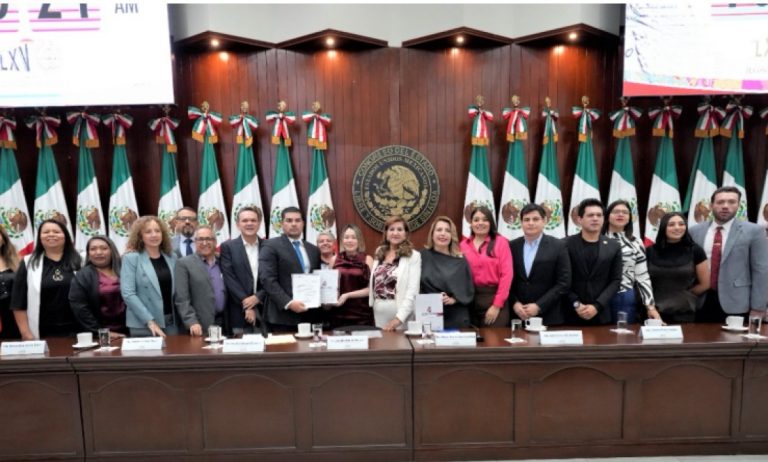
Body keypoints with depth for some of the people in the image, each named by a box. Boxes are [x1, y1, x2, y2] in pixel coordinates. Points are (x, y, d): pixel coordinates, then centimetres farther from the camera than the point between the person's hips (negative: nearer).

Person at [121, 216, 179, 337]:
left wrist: (180, 318, 1)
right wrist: (150, 321, -17)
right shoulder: (131, 259, -4)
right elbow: (128, 294, -12)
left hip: (172, 322, 4)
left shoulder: (172, 257, 8)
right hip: (143, 325, -4)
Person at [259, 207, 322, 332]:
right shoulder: (271, 246, -2)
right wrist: (288, 303, -20)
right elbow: (267, 279, -12)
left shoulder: (313, 250, 16)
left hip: (311, 314, 5)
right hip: (283, 314, -5)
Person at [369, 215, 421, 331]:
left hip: (399, 313, -4)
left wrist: (399, 317, -18)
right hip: (378, 313, 4)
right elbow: (373, 284, 13)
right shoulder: (380, 254, 11)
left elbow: (412, 291, -11)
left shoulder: (413, 256, -5)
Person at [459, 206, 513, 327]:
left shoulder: (500, 242, -1)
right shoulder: (464, 244, 7)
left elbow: (506, 274, -7)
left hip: (493, 297, -3)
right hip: (470, 299, 3)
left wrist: (497, 305, -11)